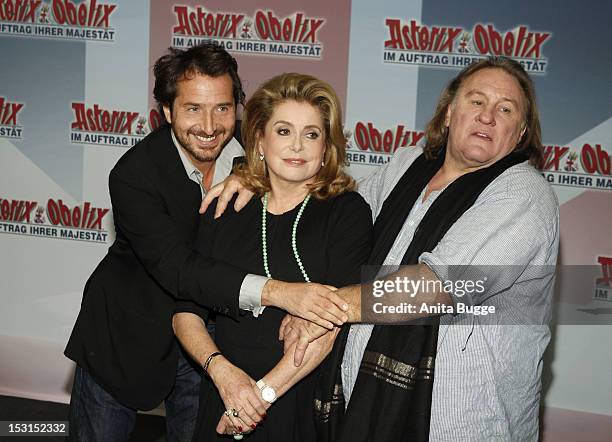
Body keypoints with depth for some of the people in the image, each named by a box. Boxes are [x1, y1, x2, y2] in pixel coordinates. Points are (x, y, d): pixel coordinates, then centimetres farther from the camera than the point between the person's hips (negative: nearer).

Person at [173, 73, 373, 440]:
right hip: (226, 403, 3)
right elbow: (186, 311, 1)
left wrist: (264, 390, -20)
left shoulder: (349, 212, -6)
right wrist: (221, 370, -16)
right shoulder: (225, 209, 2)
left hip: (309, 403, -2)